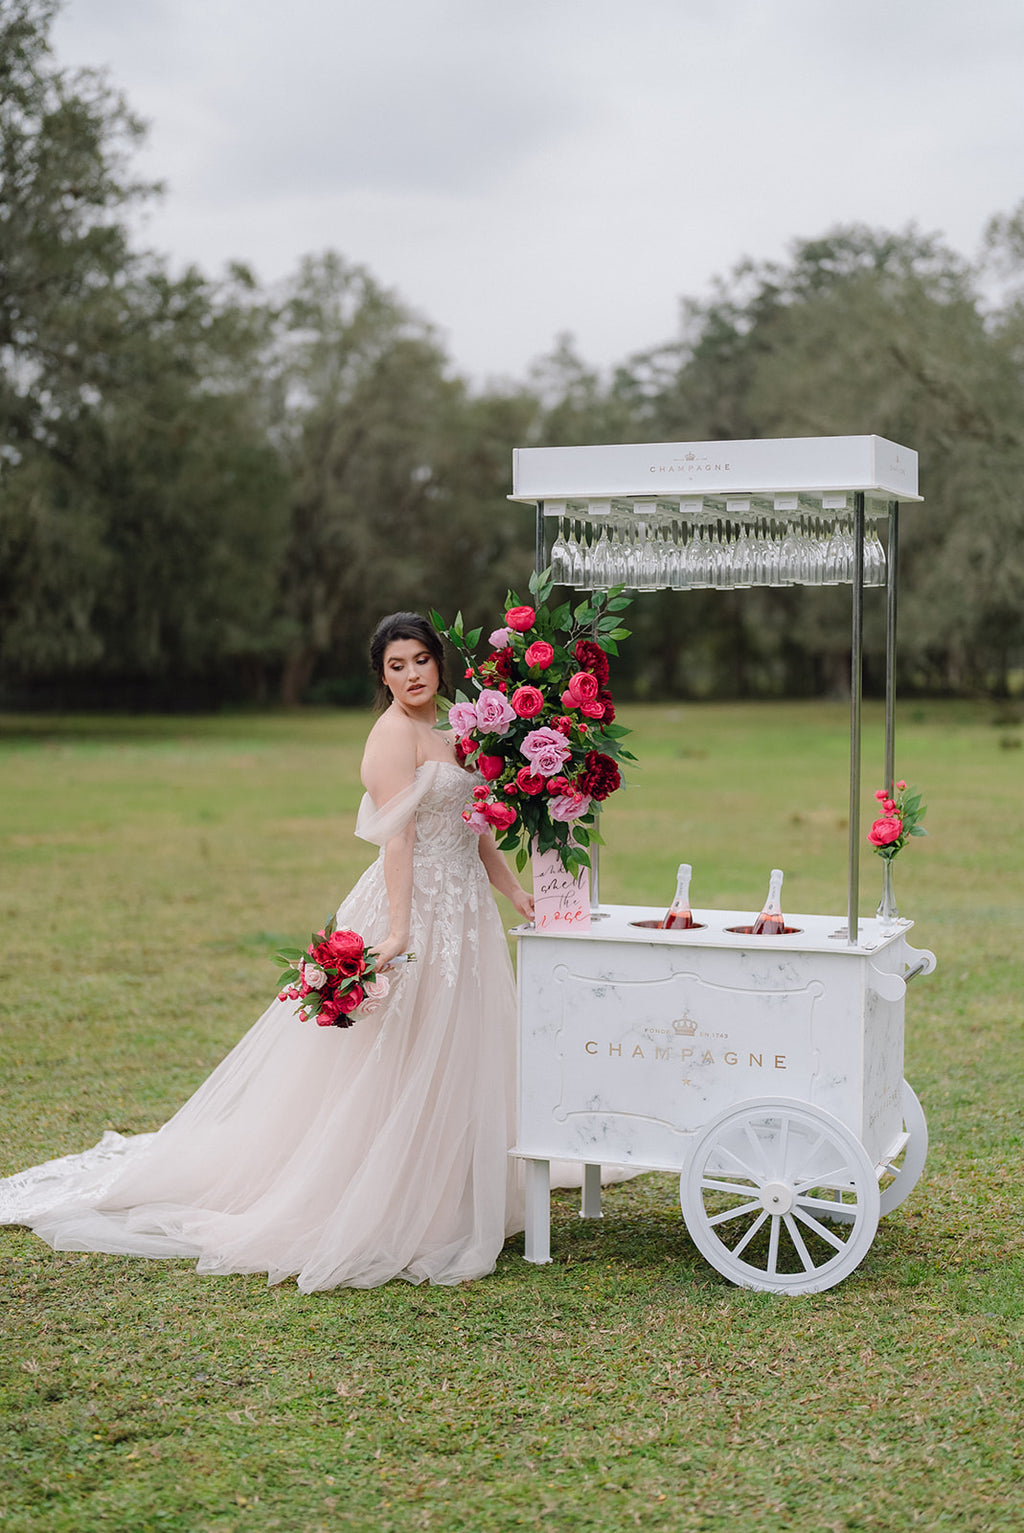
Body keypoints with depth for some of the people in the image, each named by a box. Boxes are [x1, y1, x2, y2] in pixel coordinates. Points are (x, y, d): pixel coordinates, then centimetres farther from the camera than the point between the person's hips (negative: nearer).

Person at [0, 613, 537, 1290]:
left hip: (461, 917, 9)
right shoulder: (394, 734, -12)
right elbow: (398, 835, -21)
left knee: (448, 1071, 12)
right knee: (396, 1074, -4)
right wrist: (398, 929, -28)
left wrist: (516, 892, 17)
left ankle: (443, 1208, 22)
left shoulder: (443, 733, 16)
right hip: (418, 910, -9)